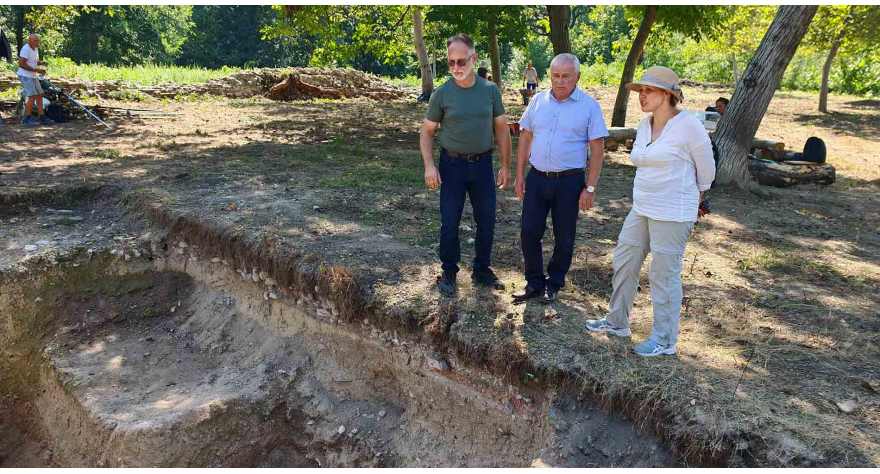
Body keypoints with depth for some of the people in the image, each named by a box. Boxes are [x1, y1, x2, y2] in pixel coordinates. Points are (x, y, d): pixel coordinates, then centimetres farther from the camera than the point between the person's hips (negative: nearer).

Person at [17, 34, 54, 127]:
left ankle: (42, 118, 16)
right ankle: (27, 120, -10)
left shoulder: (35, 49, 10)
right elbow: (21, 64, -22)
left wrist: (42, 63, 1)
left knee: (40, 95, 10)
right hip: (25, 76, -9)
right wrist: (36, 70, -22)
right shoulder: (26, 49, -17)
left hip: (33, 76, 9)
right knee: (32, 96, -14)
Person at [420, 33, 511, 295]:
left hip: (482, 164, 2)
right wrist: (429, 165, -12)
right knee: (449, 223, 4)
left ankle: (482, 270, 27)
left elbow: (501, 129, 5)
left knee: (487, 221, 9)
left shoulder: (490, 90, -1)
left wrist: (505, 165, 2)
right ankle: (449, 273, 21)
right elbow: (427, 131, 0)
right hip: (452, 165, -2)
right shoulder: (442, 93, -6)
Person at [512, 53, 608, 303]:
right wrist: (519, 175, 5)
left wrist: (590, 188, -10)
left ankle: (554, 284, 26)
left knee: (564, 238, 9)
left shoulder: (589, 105, -5)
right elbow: (525, 138, 10)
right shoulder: (538, 101, 4)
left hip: (569, 182, -3)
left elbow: (597, 149, -6)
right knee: (529, 232, 4)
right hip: (537, 179, 3)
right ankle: (535, 283, 21)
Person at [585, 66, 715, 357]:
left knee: (664, 275, 1)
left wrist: (694, 196, 14)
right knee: (624, 263, 14)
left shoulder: (688, 125, -13)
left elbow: (706, 168, -1)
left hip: (673, 214, -8)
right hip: (642, 210, 8)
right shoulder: (644, 126, 7)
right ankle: (618, 322, 32)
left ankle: (665, 340, 16)